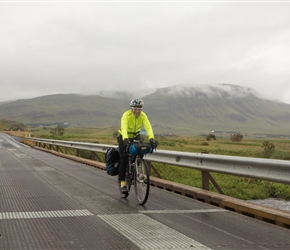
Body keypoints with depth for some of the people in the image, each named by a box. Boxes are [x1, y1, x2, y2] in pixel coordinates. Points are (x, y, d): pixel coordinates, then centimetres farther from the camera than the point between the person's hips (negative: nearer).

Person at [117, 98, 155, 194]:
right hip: (124, 137, -3)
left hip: (136, 136, 3)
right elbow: (124, 127, -42)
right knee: (124, 159, -11)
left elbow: (148, 126, -31)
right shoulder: (126, 115, -28)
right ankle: (123, 182, -6)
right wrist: (125, 139, -59)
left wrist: (151, 138, -48)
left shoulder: (143, 115, -18)